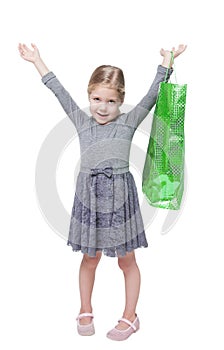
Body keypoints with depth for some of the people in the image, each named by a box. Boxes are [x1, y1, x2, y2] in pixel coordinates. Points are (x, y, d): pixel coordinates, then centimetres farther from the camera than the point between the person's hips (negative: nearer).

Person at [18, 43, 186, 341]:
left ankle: (130, 317, 26)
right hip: (89, 195, 2)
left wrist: (166, 61, -3)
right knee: (90, 258, 15)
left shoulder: (128, 123, 1)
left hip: (120, 196, -2)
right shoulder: (82, 122, 7)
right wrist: (36, 60, 14)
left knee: (127, 260, 10)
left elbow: (153, 95, -1)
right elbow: (59, 91, 9)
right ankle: (86, 311, 34)